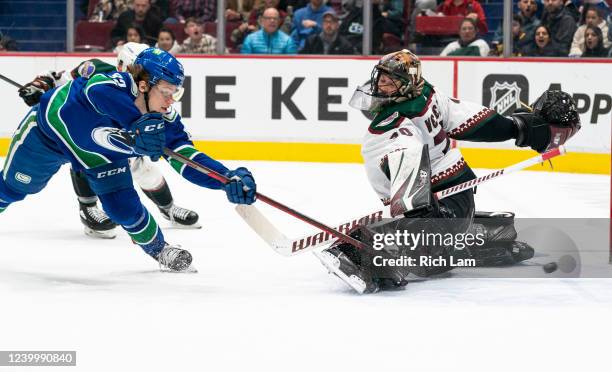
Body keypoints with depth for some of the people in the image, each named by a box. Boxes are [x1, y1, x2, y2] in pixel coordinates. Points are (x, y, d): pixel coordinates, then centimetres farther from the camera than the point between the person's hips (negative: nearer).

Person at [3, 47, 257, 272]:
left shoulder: (166, 122, -24)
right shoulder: (119, 84, -41)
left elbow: (188, 160, -25)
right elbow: (96, 90, -64)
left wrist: (228, 179, -42)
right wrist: (137, 124, -74)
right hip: (50, 126, -4)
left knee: (124, 207, -6)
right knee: (14, 188, 16)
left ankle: (159, 249, 20)